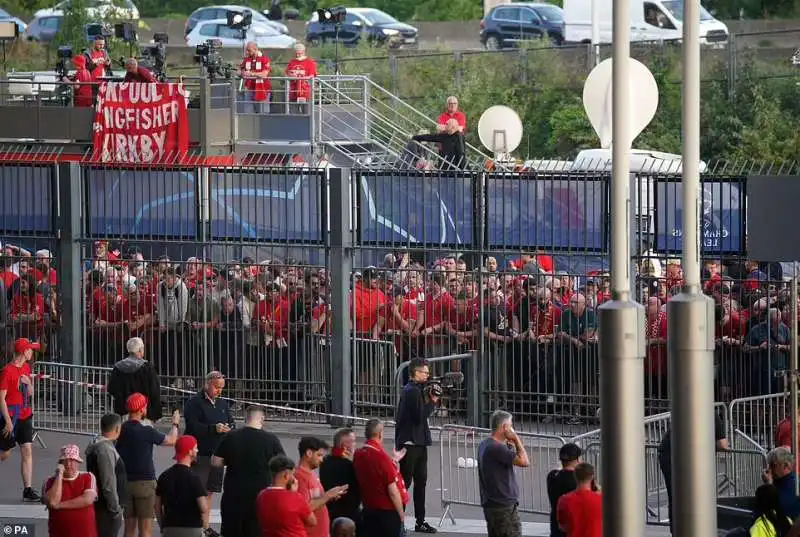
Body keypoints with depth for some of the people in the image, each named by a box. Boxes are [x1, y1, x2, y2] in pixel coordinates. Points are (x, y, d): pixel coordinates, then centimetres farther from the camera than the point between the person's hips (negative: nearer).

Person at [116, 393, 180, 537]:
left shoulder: (121, 430, 1)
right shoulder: (147, 431, -14)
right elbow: (171, 440, -2)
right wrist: (175, 424, 17)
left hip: (126, 482, 5)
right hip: (144, 482, -5)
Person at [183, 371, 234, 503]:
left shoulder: (223, 404, 17)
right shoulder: (194, 403, -5)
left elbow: (232, 424, 13)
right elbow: (193, 426, -16)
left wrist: (229, 428, -12)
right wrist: (214, 428, -27)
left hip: (217, 455, 6)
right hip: (200, 455, -6)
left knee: (209, 491, 9)